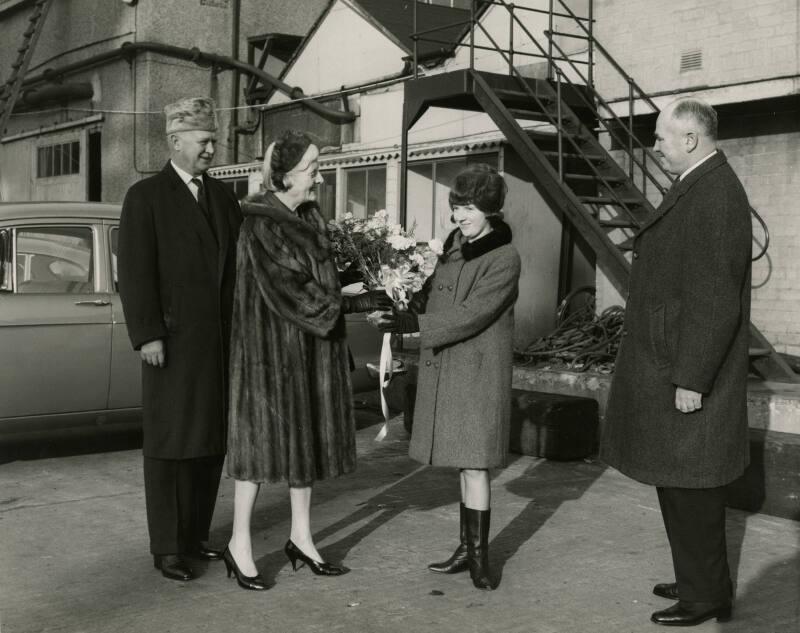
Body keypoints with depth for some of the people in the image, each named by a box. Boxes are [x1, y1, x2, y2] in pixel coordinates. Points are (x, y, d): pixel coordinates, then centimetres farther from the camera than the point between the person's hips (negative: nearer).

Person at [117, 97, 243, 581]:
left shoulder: (223, 195, 13)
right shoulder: (146, 197, -3)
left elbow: (241, 257, 13)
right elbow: (135, 272, -9)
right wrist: (147, 335, -16)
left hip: (220, 340, 6)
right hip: (174, 341, -6)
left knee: (211, 441, 10)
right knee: (170, 443, 1)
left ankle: (195, 536, 22)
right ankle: (167, 548, 10)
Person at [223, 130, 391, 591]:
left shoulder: (309, 218, 9)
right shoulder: (261, 225, -16)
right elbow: (292, 292, -22)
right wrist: (367, 301, -22)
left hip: (312, 348, 8)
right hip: (274, 346, -8)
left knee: (306, 437, 11)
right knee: (266, 438, -1)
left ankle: (301, 538, 22)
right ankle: (240, 544, 11)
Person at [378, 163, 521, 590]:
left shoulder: (504, 259, -13)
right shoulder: (453, 244, 10)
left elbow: (470, 316, -20)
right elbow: (431, 294, 20)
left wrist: (414, 324, -23)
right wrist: (402, 305, 1)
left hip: (478, 374, -7)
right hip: (444, 370, 7)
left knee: (474, 464, -5)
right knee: (462, 463, 13)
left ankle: (479, 556, 5)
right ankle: (467, 548, 23)